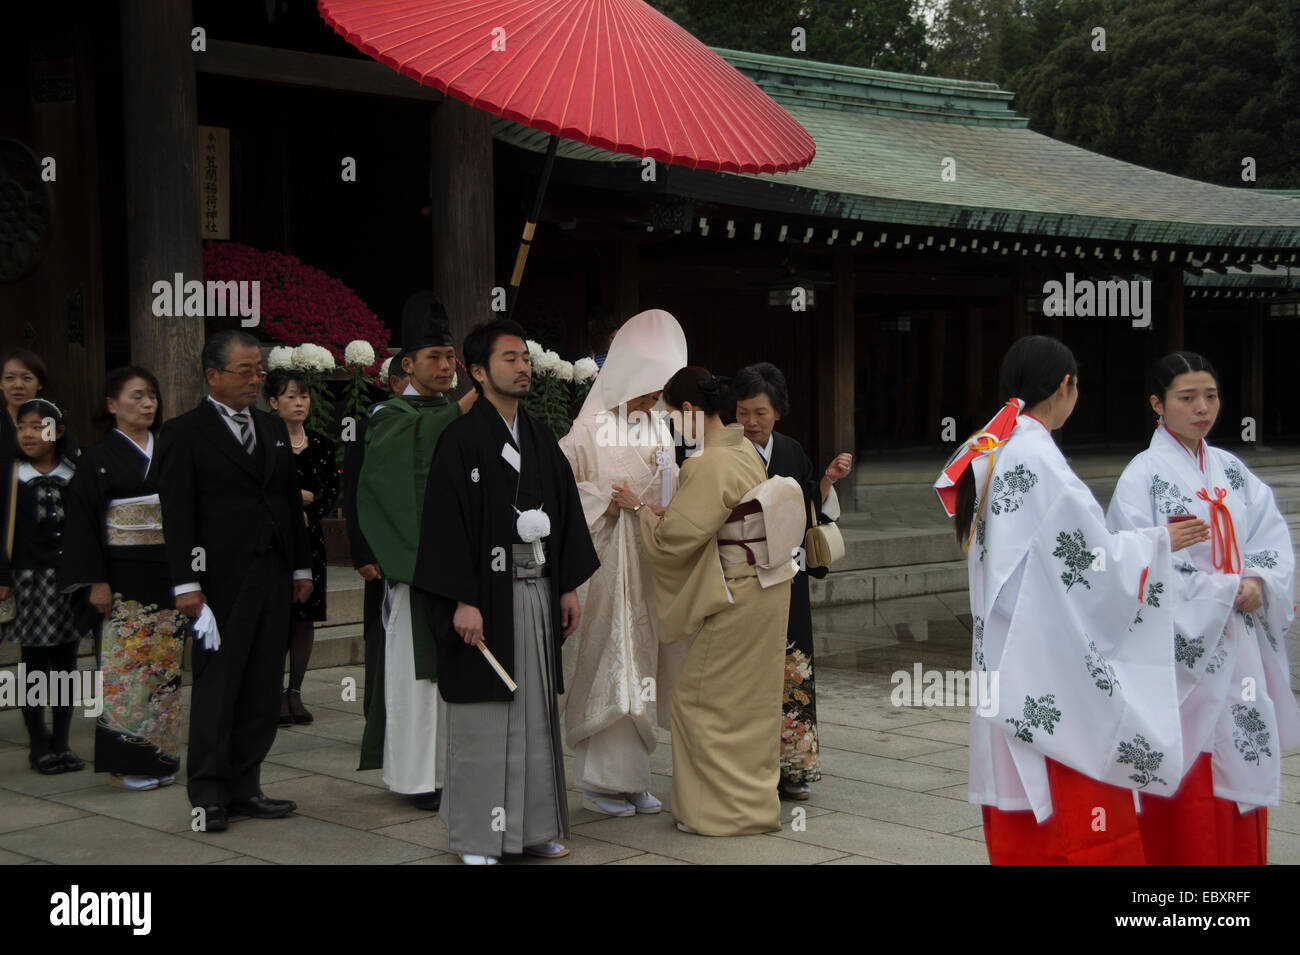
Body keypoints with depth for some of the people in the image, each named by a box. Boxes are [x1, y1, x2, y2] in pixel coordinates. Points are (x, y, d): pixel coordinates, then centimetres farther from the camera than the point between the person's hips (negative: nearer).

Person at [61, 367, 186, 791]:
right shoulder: (99, 457, -4)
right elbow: (85, 521, -7)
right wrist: (96, 581, -13)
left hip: (168, 573, 5)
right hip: (124, 577, -5)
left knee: (165, 663, 6)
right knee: (128, 662, -5)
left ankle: (160, 756, 14)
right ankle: (125, 761, 2)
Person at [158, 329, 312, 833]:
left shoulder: (273, 428, 16)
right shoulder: (184, 433, -3)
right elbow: (177, 514, -8)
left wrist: (301, 566, 15)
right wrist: (186, 583, -14)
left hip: (273, 578, 6)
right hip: (222, 580, -6)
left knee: (262, 691, 7)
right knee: (217, 688, -1)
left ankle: (244, 787, 15)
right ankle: (209, 796, 7)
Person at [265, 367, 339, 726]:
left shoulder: (321, 445, 10)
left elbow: (332, 491, 7)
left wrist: (307, 504, -10)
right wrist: (297, 498, -10)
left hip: (309, 538, 4)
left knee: (306, 617, 4)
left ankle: (295, 692, 12)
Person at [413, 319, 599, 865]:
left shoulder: (541, 440, 13)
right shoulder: (461, 441, -8)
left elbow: (565, 513, 17)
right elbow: (446, 523, -13)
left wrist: (569, 586, 11)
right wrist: (463, 601, -18)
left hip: (537, 590, 6)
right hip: (486, 595, -6)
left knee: (535, 710, 10)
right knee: (482, 713, -1)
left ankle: (534, 825, 19)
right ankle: (476, 837, 8)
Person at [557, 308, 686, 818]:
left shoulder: (657, 428, 13)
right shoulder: (591, 429, -9)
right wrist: (605, 500, -18)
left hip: (646, 567, 7)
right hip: (605, 564, -7)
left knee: (639, 670, 9)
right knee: (608, 668, -4)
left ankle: (630, 777, 17)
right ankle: (601, 781, 5)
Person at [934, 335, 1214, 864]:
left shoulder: (989, 455, 10)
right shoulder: (1038, 457, -17)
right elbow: (1092, 553, -14)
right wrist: (1161, 540, 1)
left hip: (1007, 656, 9)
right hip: (1052, 665, -9)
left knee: (1023, 811, 11)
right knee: (1076, 801, -3)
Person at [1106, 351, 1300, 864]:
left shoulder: (1231, 471, 12)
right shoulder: (1143, 476, -7)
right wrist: (1226, 590, -14)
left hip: (1239, 650, 6)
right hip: (1183, 646, -6)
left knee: (1241, 778, 8)